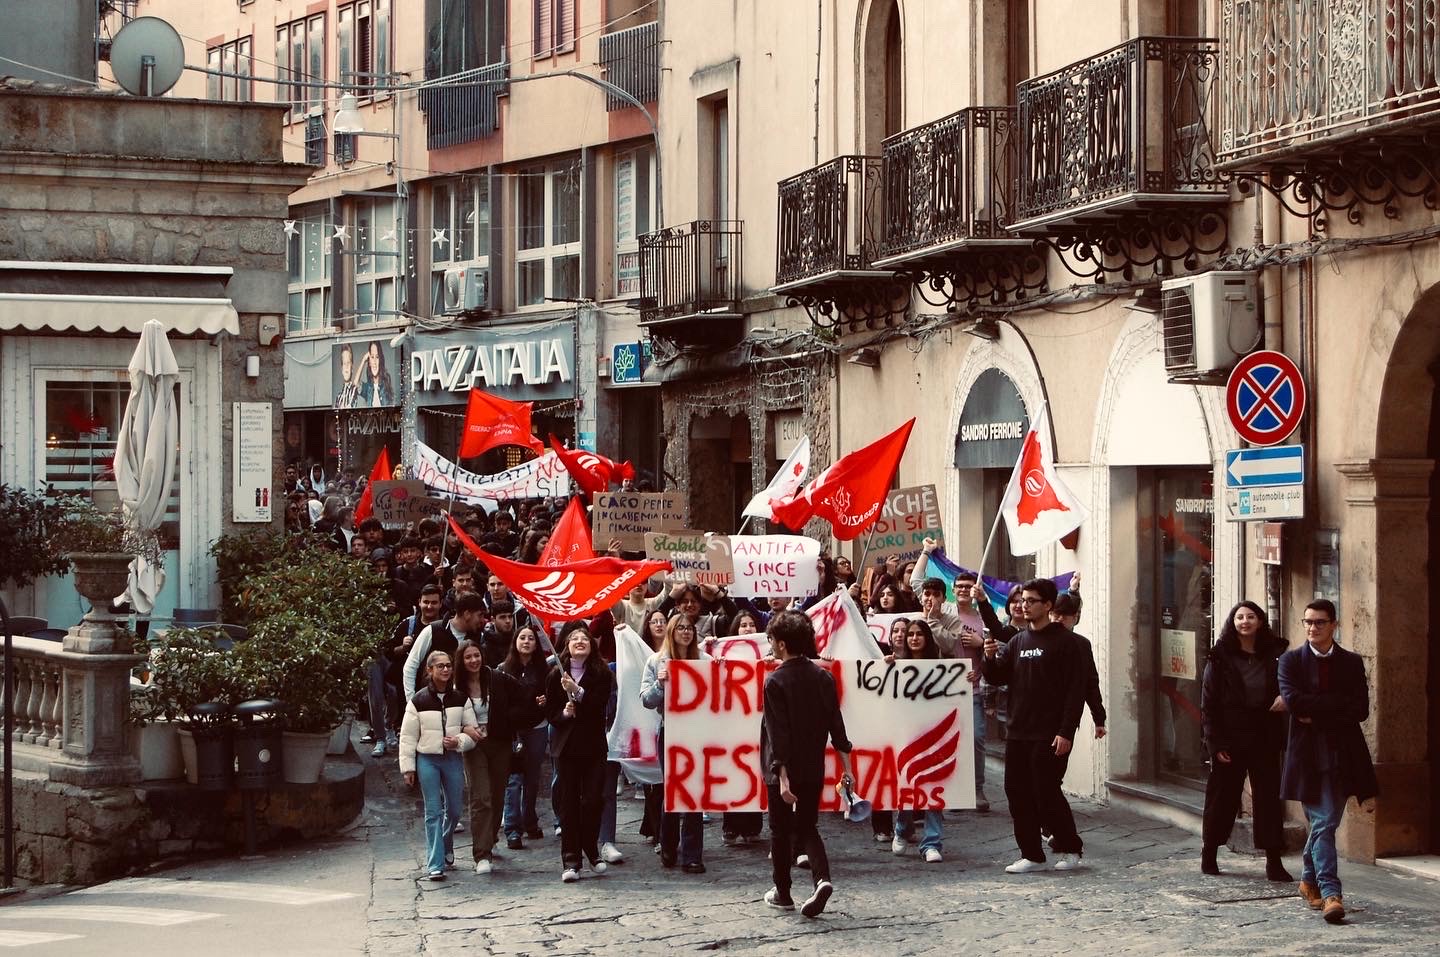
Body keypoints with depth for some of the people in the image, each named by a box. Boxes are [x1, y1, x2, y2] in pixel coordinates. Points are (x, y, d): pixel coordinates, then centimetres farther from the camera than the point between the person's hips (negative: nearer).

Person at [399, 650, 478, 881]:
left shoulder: (460, 699, 2)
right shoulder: (418, 701, -5)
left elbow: (473, 730, 7)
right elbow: (407, 737, -1)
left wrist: (459, 741, -13)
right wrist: (408, 767, -3)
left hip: (453, 758, 3)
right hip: (427, 760, -3)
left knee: (454, 810, 11)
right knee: (433, 812, -5)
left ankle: (446, 847, 40)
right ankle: (435, 864, -4)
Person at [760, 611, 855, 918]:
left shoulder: (775, 681, -14)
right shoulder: (823, 677, 2)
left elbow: (778, 733, -19)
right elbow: (836, 725, 4)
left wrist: (782, 776, -21)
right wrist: (846, 766, 9)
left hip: (784, 769, -5)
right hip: (814, 769, 5)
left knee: (781, 830, 12)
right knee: (807, 828, 13)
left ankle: (782, 893, 21)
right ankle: (822, 879, -11)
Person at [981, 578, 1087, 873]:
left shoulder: (1063, 641, -6)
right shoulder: (1018, 641, 14)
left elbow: (1076, 690, -10)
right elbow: (997, 677, 13)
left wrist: (1066, 732, -17)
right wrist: (990, 657, -9)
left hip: (1047, 736, -7)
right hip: (1018, 733, 7)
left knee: (1046, 793, -5)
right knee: (1018, 794, 5)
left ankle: (1070, 848, 13)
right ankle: (1032, 855, 13)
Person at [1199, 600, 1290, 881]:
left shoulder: (1273, 656, 6)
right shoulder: (1220, 658, -2)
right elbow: (1208, 703, -4)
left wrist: (1285, 697, -9)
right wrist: (1216, 742, -11)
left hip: (1264, 739, 2)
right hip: (1230, 739, -2)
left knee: (1269, 797, -1)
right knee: (1222, 797, 6)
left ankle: (1274, 860, 1)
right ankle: (1208, 855, 20)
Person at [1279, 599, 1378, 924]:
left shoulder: (1352, 663, 8)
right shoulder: (1291, 661, 3)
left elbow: (1360, 710, -4)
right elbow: (1293, 702, -13)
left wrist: (1316, 713, -10)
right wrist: (1338, 703, -12)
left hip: (1343, 754, 3)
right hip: (1308, 753, -2)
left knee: (1324, 822, 10)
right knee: (1323, 823, -8)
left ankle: (1309, 880, 29)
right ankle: (1330, 893, -12)